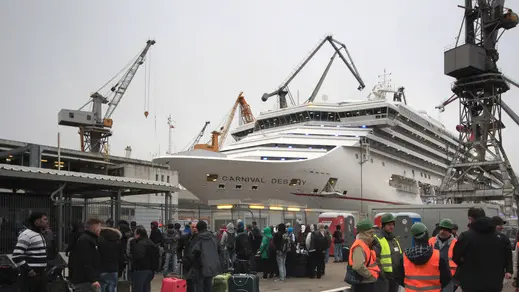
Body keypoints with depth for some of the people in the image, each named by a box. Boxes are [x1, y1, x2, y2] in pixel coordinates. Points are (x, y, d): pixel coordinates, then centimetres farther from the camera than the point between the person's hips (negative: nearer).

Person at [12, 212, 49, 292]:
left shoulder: (40, 235, 16)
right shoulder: (27, 235, -14)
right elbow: (16, 256, -21)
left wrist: (43, 269, 15)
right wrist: (29, 271, -20)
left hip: (41, 274, 9)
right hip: (30, 276, -9)